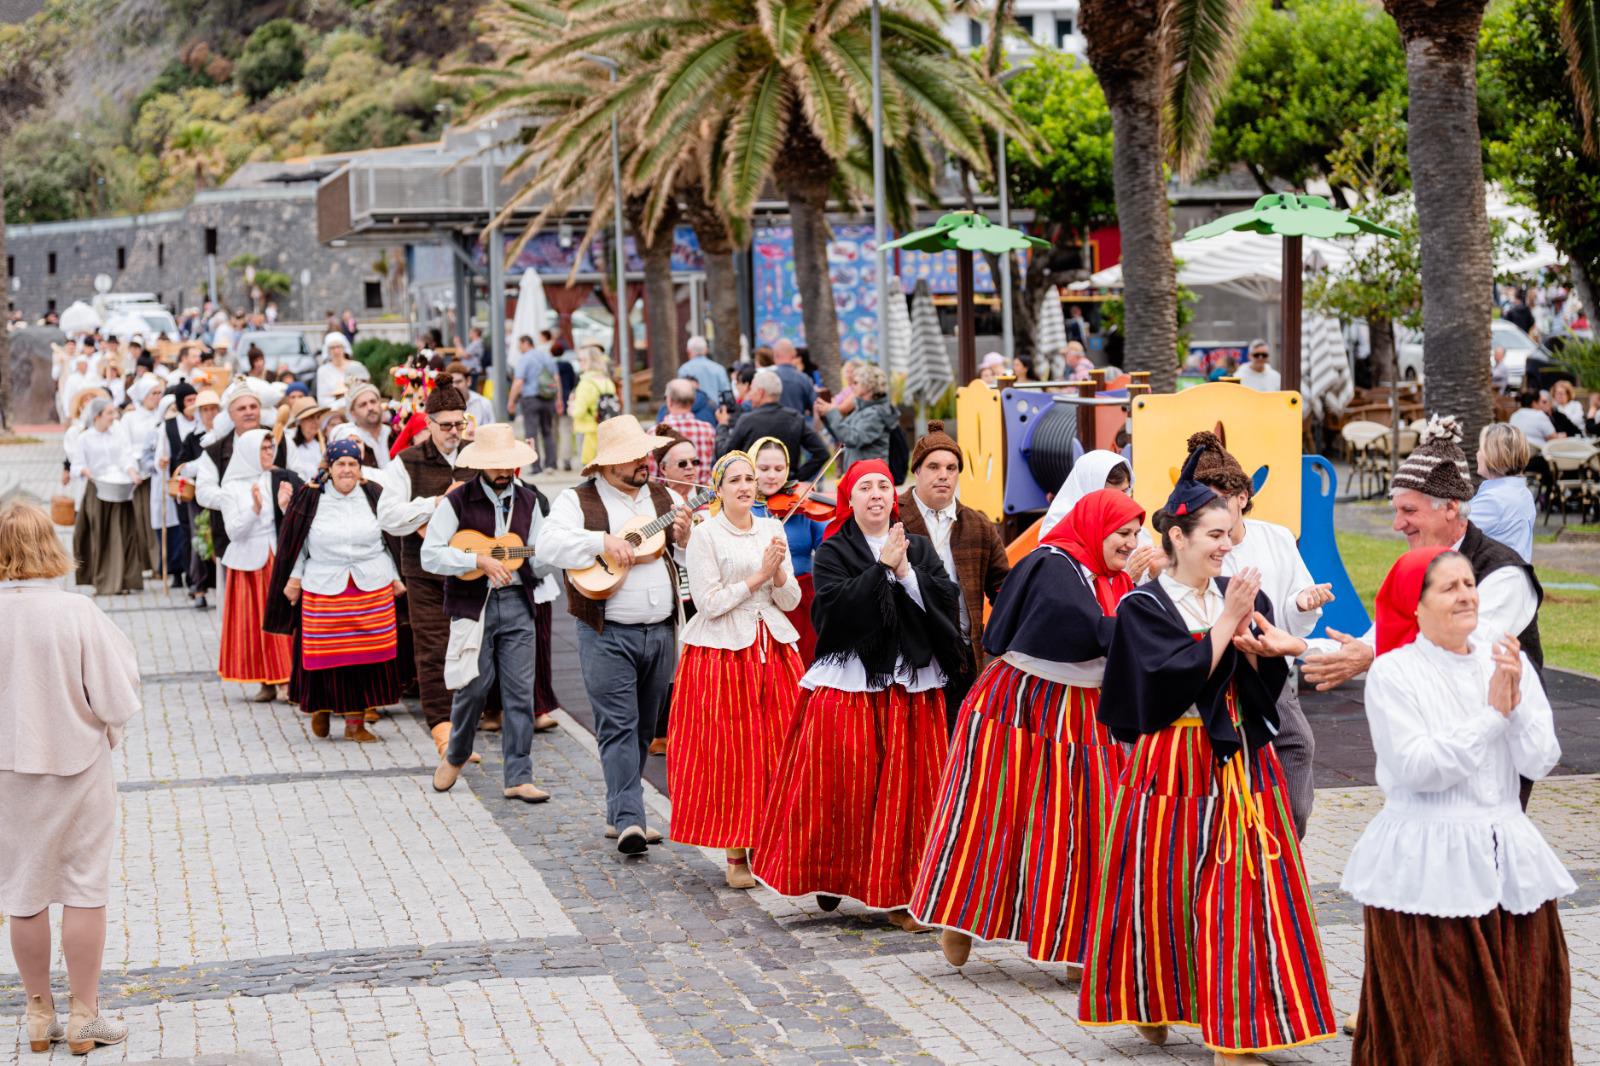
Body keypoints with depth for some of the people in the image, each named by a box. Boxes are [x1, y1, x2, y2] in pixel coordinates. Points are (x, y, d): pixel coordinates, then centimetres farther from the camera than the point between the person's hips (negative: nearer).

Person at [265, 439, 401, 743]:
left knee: (366, 656, -1)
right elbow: (297, 544, 7)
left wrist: (395, 578, 11)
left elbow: (388, 540, 12)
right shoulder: (310, 499, 1)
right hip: (324, 590, -2)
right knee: (327, 657, 0)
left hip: (373, 589, 2)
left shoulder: (373, 496, 6)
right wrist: (294, 578, 3)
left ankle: (355, 721, 7)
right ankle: (321, 707, 25)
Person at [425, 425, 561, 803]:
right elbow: (430, 556, -8)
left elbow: (538, 558, 11)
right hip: (473, 603, -3)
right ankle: (455, 755, 24)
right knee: (474, 686, -3)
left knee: (520, 691, 0)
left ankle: (519, 777, 3)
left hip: (517, 602, 3)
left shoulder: (527, 501, 10)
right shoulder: (458, 501, -3)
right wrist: (479, 560, -18)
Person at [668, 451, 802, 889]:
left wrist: (779, 571, -9)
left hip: (773, 649, 5)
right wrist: (758, 576, -11)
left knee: (775, 749, 3)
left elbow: (790, 601, 9)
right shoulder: (705, 535, -4)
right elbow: (709, 602, -11)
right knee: (729, 753, -3)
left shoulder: (771, 530, 10)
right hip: (723, 651, -5)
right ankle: (736, 855, 6)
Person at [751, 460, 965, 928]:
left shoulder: (919, 548, 12)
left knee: (907, 788, 0)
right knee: (844, 786, -3)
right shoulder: (832, 552, 3)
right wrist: (882, 566, -15)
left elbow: (947, 601, -1)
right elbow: (836, 606, -13)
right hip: (849, 685, -2)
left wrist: (905, 571, -12)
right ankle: (831, 877, 15)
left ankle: (900, 893, 6)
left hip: (913, 686, 2)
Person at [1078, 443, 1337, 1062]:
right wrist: (1227, 623, -15)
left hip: (1240, 759, 3)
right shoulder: (1143, 607, -5)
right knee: (1164, 887, 4)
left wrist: (1257, 642, -19)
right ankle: (1151, 1005, 24)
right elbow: (1179, 676, -17)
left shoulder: (1242, 595, 7)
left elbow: (1270, 680, 1)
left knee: (1239, 889, -1)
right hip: (1173, 761, -3)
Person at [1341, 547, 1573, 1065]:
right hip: (1425, 868, -4)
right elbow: (1417, 768, -16)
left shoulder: (1508, 662, 6)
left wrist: (1516, 703, -16)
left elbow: (1539, 762, 0)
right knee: (1432, 1020, -2)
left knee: (1522, 1012, 5)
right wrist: (1493, 714, -13)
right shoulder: (1393, 673, -7)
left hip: (1508, 861, 4)